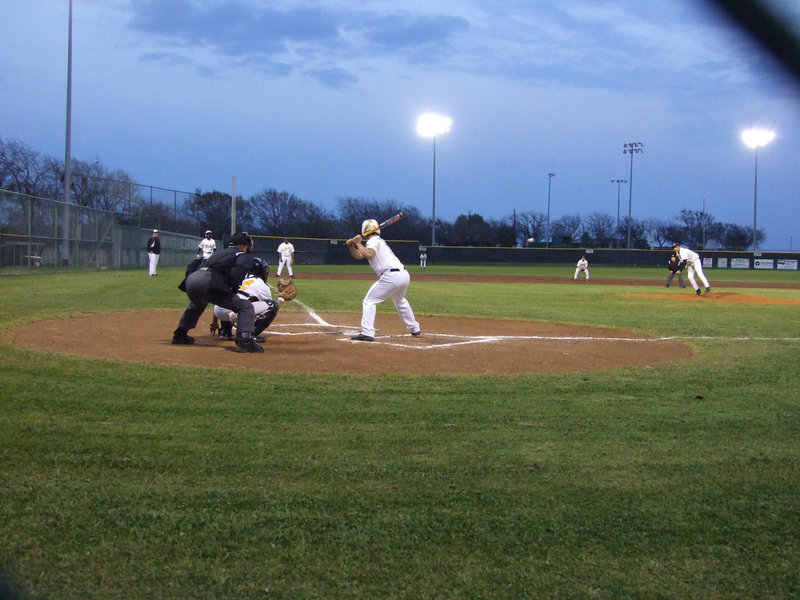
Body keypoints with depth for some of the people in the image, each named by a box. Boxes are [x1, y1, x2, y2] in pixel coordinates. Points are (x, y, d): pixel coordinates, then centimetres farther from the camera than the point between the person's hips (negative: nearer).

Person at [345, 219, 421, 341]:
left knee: (369, 302, -7)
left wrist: (358, 244, -11)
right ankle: (415, 329, 40)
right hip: (404, 275, 9)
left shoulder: (373, 241, -1)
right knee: (400, 301, 33)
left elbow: (369, 254, -24)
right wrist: (351, 245, 13)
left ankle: (367, 333, -19)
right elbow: (358, 256, 28)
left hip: (391, 275, -9)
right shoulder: (379, 241, 27)